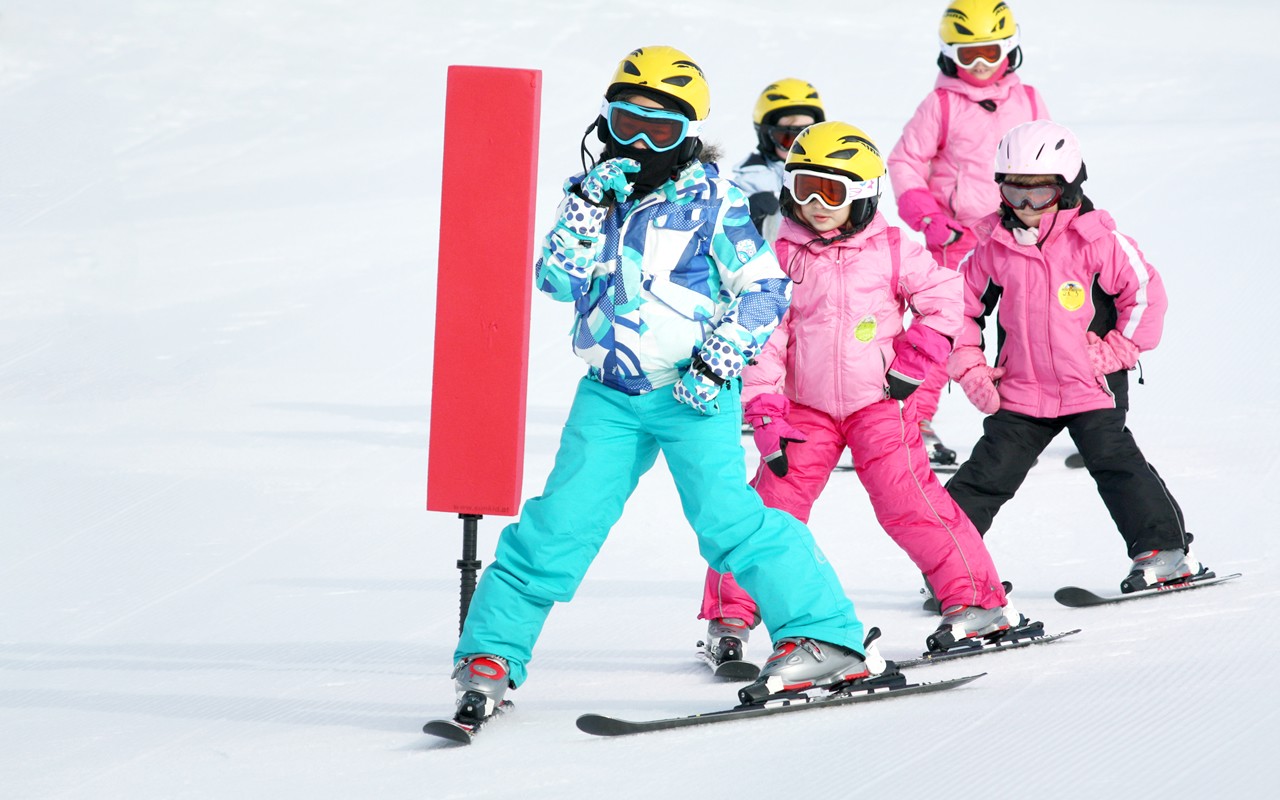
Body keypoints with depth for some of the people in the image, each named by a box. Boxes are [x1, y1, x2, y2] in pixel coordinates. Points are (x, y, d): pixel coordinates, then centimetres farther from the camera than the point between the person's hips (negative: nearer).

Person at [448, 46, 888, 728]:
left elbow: (767, 289, -4)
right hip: (610, 395, 3)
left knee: (725, 514, -18)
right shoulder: (595, 194, 10)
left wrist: (720, 356, -14)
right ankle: (491, 656, 5)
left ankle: (828, 639, -13)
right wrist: (587, 207, -14)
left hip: (693, 393, -3)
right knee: (561, 522, -3)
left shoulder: (712, 202, -2)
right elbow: (558, 280, -3)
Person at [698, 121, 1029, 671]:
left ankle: (979, 603, -2)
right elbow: (763, 337, -2)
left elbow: (944, 298, 3)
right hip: (807, 408, 2)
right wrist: (766, 415, -8)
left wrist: (913, 364, -5)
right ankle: (728, 616, 4)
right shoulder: (781, 255, -1)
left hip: (878, 403, -2)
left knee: (907, 500, -11)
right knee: (774, 504, -5)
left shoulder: (890, 250, -4)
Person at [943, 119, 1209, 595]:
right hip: (1020, 391, 3)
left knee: (1114, 462, -8)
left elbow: (1146, 295, -5)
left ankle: (1164, 551, 2)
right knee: (988, 472, 3)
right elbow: (963, 307, 13)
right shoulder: (993, 248, 1)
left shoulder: (1096, 241, -9)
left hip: (1092, 389, -3)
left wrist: (1114, 352, -9)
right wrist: (970, 369, 4)